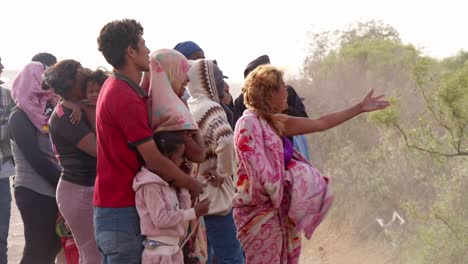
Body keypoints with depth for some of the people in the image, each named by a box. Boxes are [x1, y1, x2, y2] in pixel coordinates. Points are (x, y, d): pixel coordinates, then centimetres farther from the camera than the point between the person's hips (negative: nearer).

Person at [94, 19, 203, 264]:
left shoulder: (114, 88, 12)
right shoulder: (126, 99, -20)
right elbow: (154, 160, -18)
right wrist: (192, 184, -6)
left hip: (111, 205, 10)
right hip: (123, 211, -10)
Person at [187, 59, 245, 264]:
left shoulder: (187, 109, 10)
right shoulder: (210, 109, -15)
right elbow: (226, 141, -32)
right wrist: (223, 173, -18)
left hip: (194, 195, 8)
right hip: (213, 195, -8)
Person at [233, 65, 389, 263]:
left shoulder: (274, 122, 9)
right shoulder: (249, 123, -17)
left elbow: (320, 124, 14)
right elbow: (260, 174, -21)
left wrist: (360, 108, 18)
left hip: (276, 210, 9)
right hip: (261, 212, -9)